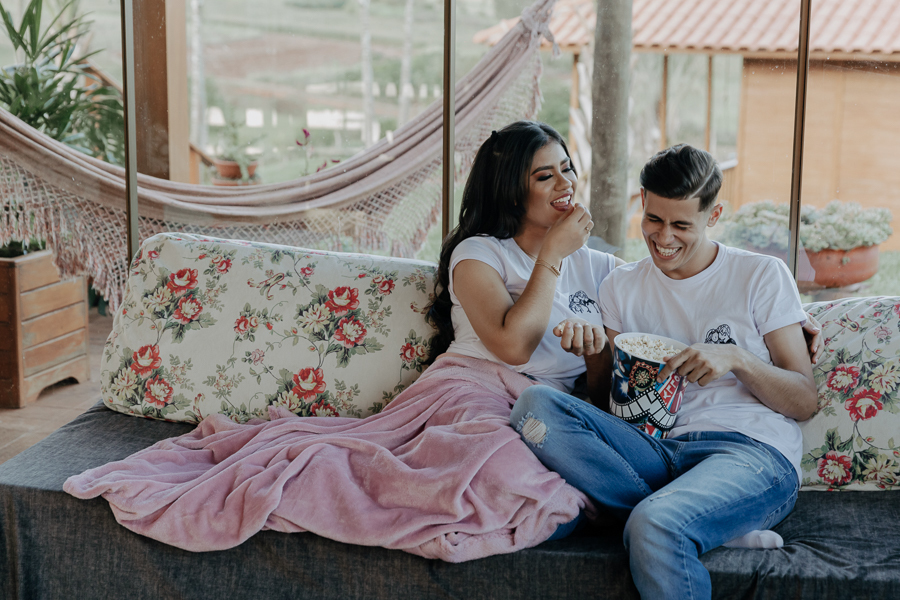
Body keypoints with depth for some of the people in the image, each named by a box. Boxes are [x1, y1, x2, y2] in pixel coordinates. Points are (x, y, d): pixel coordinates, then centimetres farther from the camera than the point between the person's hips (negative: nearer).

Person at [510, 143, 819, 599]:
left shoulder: (762, 276, 9)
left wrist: (737, 360, -12)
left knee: (654, 527, -40)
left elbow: (805, 402, 5)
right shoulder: (622, 287, 19)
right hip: (654, 450, 5)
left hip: (751, 451, -5)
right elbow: (604, 400, 16)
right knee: (536, 404, -25)